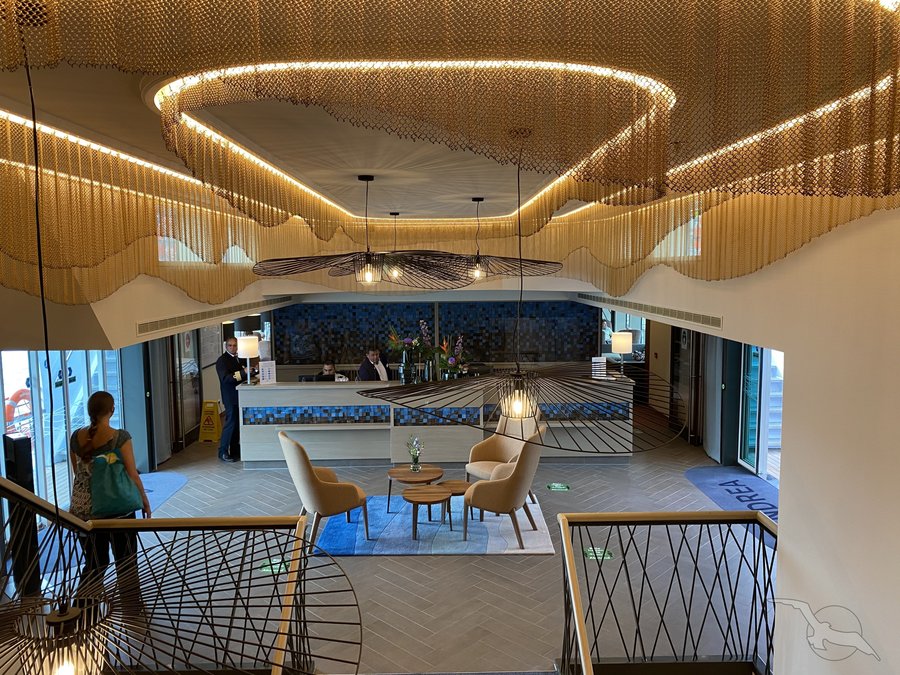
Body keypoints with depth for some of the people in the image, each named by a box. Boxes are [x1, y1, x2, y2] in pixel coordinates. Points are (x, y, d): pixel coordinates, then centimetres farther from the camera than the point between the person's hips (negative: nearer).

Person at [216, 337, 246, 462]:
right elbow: (225, 378, -24)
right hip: (230, 397, -8)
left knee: (237, 423, 12)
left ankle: (235, 450, 21)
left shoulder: (236, 358, 15)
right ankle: (223, 452, 0)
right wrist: (243, 372, -33)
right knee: (231, 423, -8)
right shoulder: (222, 360, -12)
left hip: (238, 396, 8)